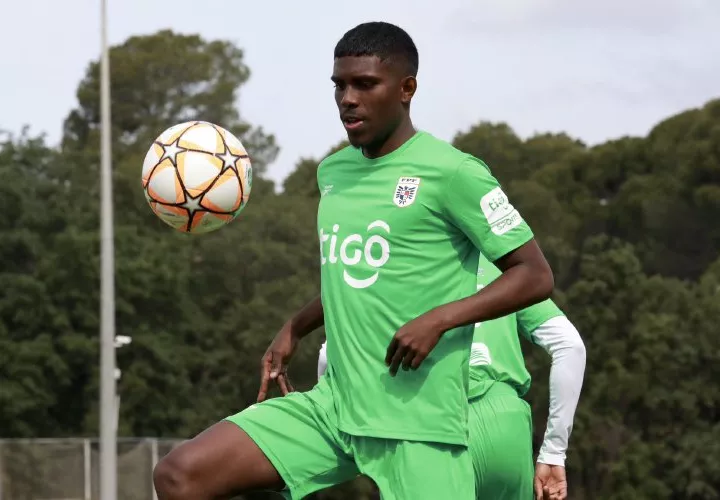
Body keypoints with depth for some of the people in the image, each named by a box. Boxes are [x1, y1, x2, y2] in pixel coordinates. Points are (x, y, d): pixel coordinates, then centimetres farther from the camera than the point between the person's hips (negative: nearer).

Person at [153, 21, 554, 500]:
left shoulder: (452, 173, -8)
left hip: (418, 420, -7)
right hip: (332, 404, 7)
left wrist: (440, 318, -20)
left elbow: (535, 276, -9)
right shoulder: (333, 172, 14)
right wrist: (295, 329, 19)